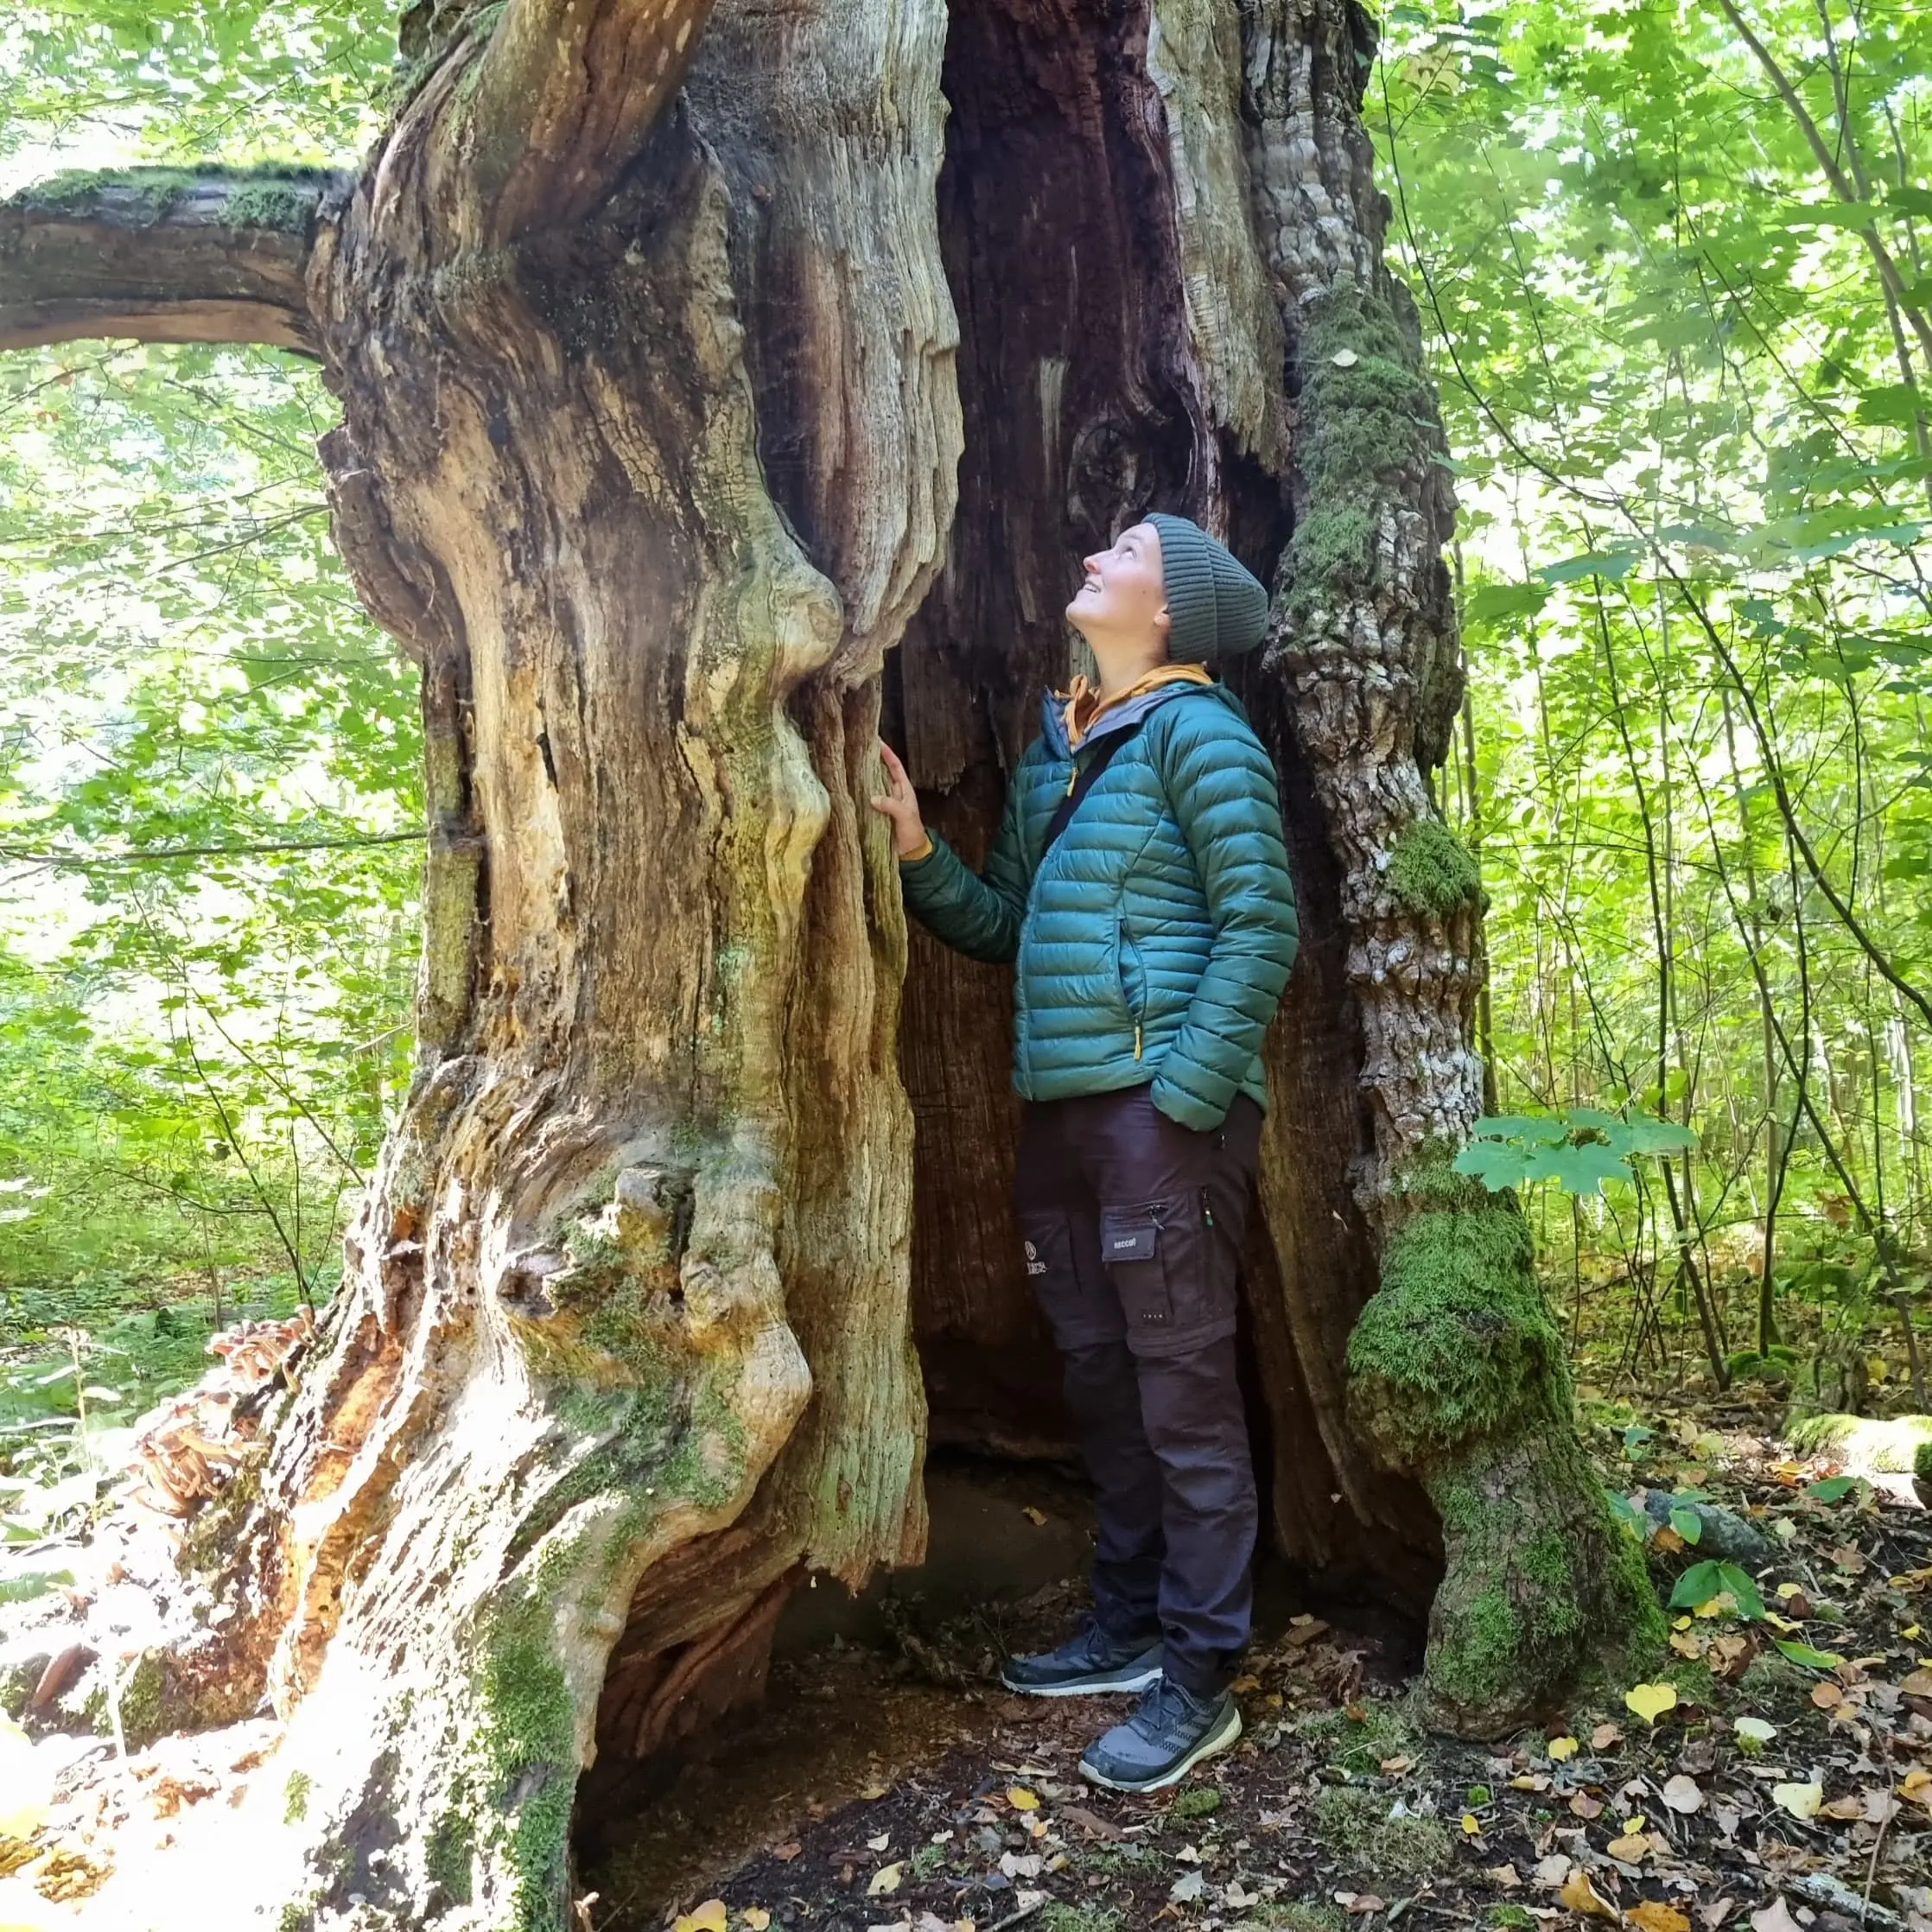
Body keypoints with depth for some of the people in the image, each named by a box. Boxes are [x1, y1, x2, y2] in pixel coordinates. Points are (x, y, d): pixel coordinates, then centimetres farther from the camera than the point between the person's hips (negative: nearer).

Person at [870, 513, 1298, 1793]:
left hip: (1163, 1109, -8)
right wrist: (919, 854, 3)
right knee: (1100, 1383, 15)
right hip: (1063, 1111, 8)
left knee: (1183, 1395, -1)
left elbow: (1262, 926, -13)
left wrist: (1183, 1097, -17)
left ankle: (1198, 1683, 11)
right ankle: (1128, 1629, 30)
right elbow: (1003, 924, 18)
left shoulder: (1196, 733, -5)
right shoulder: (1051, 753, 19)